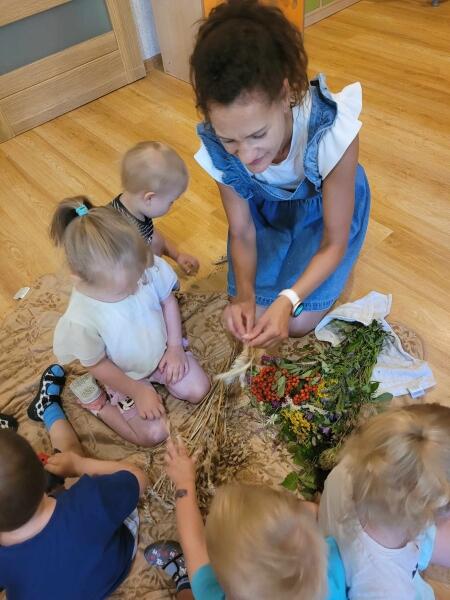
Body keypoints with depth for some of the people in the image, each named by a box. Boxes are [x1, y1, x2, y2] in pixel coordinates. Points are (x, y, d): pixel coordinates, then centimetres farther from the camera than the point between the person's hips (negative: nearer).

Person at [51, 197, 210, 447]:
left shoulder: (149, 266, -31)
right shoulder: (82, 320, -39)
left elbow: (168, 300, -8)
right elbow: (98, 365, -20)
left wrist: (175, 347, -8)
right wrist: (138, 392, -13)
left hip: (162, 350, 4)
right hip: (126, 376, -4)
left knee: (198, 390, 5)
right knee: (154, 434, -2)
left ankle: (158, 375, 25)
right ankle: (95, 401, 14)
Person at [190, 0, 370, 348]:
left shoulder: (331, 130, -39)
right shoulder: (216, 146, -29)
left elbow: (334, 243, -27)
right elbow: (242, 232, -15)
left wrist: (288, 300, -42)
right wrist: (244, 293, -34)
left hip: (325, 205, -2)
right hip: (266, 207, 3)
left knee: (298, 322, -10)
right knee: (252, 315, -6)